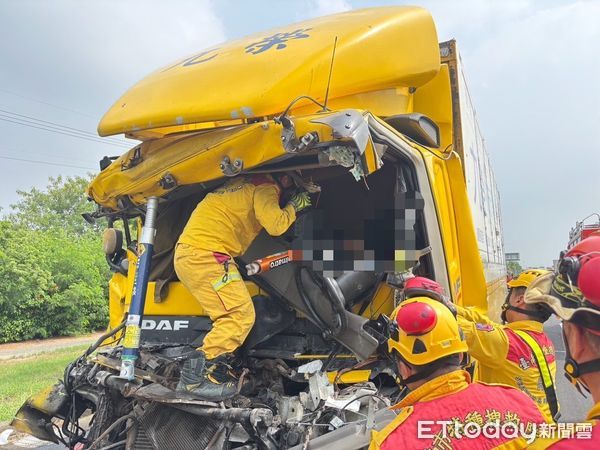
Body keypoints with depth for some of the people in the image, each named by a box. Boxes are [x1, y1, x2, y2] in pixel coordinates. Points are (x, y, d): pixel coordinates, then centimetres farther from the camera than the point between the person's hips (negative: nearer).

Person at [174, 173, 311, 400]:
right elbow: (275, 225, -15)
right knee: (241, 315, -10)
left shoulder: (246, 182, 26)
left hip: (187, 254, 10)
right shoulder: (265, 187, -3)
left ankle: (213, 372, 9)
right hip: (205, 254, -10)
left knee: (230, 317, 11)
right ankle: (196, 375, -13)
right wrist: (294, 206, 3)